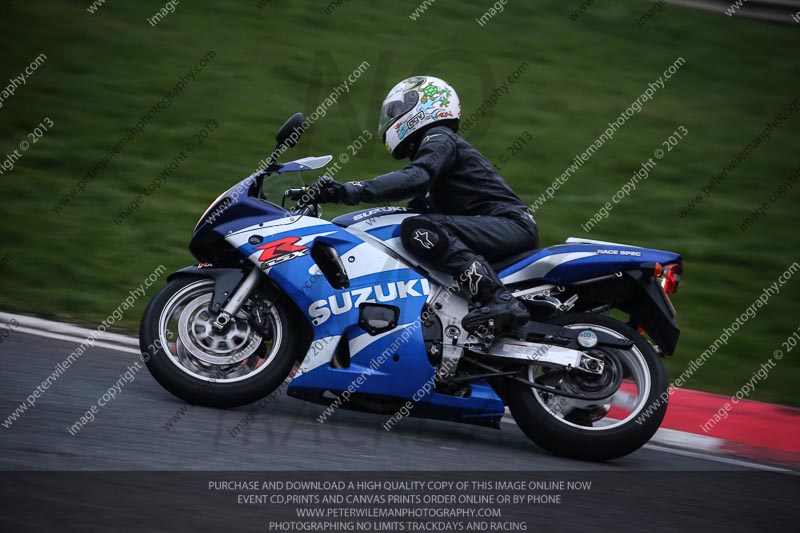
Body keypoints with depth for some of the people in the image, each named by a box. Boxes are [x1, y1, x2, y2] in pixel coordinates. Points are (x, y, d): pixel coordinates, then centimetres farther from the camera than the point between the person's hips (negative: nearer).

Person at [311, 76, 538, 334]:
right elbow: (419, 205, 31)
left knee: (419, 230, -28)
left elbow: (416, 178, -22)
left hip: (511, 224, -10)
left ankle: (498, 300, -39)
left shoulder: (440, 138, -2)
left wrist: (352, 191, -29)